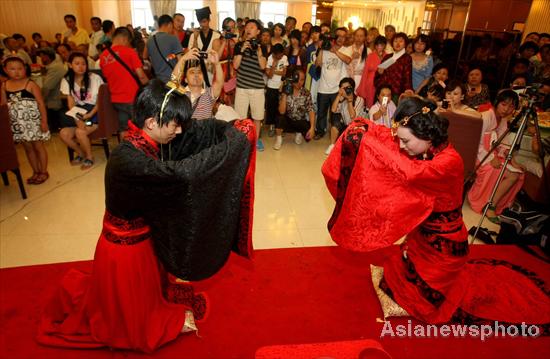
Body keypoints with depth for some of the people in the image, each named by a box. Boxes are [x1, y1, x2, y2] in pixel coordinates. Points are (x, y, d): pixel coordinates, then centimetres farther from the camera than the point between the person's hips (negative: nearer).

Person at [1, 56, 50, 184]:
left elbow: (41, 103, -12)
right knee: (28, 148, 14)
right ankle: (36, 171, 26)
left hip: (32, 121, -5)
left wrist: (44, 121, -15)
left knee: (38, 146, 6)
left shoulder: (30, 84, -11)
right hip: (18, 123, 5)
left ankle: (44, 172, 18)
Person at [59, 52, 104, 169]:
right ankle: (81, 154, 11)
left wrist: (90, 115, -20)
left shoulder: (95, 78, -7)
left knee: (80, 132, -29)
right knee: (63, 134, -18)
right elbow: (71, 103, 0)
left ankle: (89, 157, -2)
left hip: (94, 112, -4)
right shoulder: (67, 80, 5)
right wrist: (77, 119, -17)